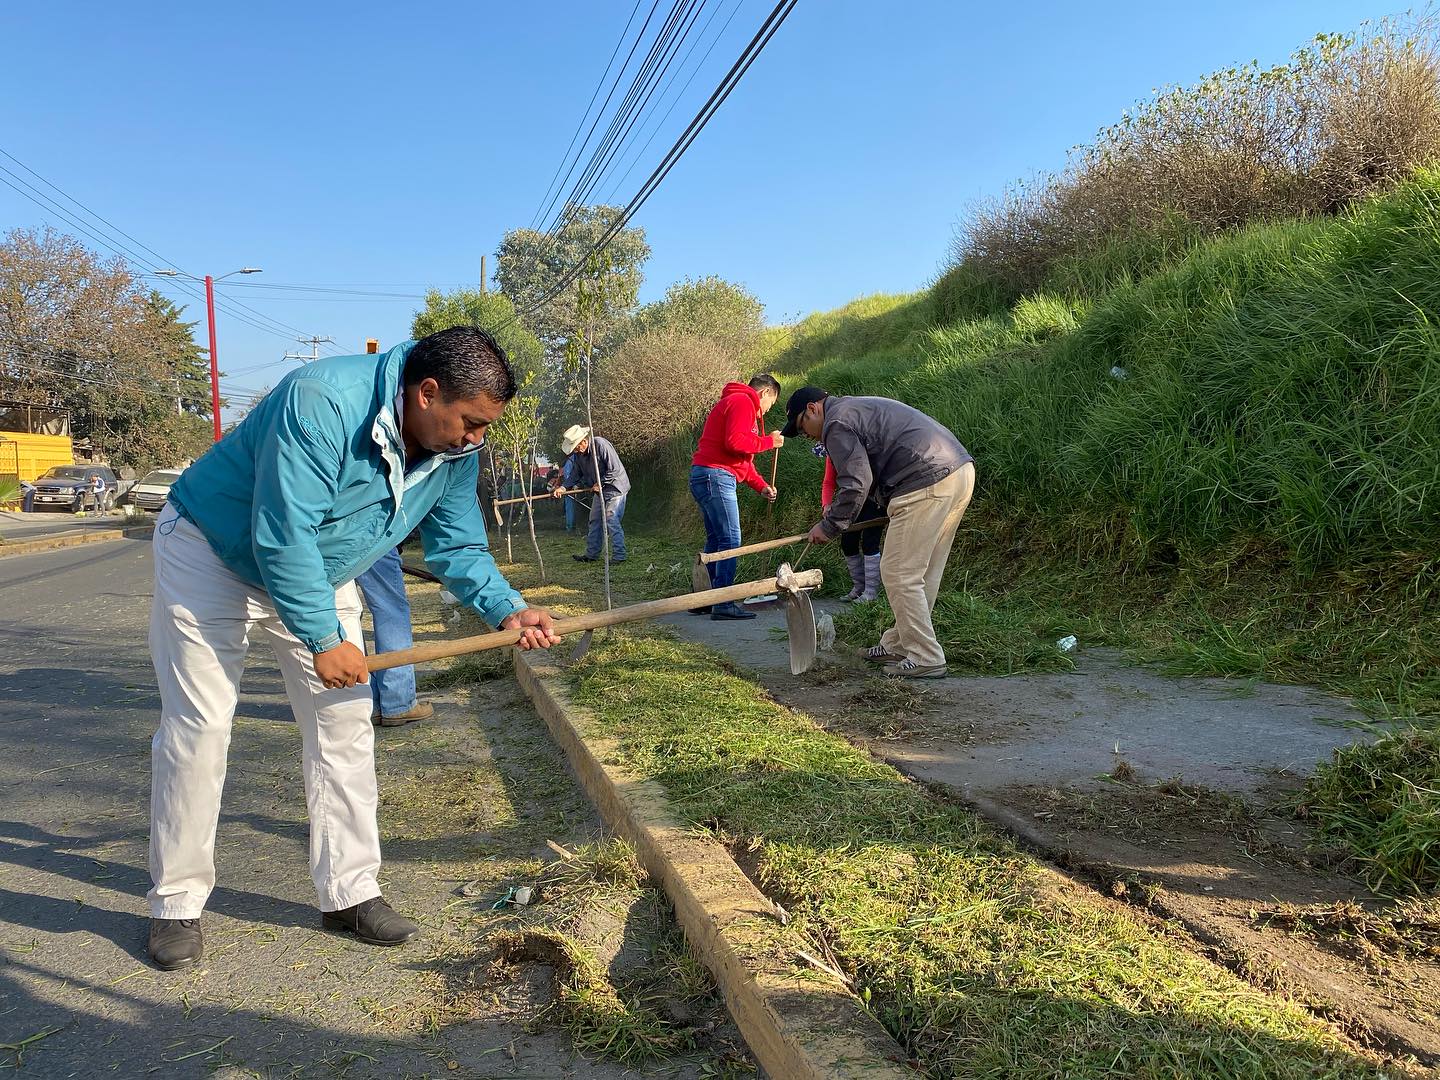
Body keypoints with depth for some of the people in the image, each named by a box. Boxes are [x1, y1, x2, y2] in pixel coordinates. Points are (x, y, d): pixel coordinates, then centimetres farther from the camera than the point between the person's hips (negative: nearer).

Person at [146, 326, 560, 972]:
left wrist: (506, 609, -22)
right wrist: (324, 639, -29)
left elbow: (457, 546, -5)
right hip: (211, 555, -6)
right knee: (197, 727, -4)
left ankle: (349, 892, 11)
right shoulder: (320, 402, -36)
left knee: (344, 724, 1)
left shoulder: (457, 451, -13)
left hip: (317, 574, 6)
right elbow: (282, 534, -35)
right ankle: (176, 904, 13)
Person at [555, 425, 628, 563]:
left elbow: (615, 470, -24)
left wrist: (600, 483, -16)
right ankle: (591, 554, 19)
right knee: (595, 521, 11)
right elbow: (578, 476, 8)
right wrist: (564, 488, -5)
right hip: (600, 489, 9)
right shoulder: (578, 454, 1)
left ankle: (619, 556, -9)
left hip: (615, 487, -9)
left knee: (611, 521, -13)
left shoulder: (601, 445, -24)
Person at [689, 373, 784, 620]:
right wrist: (768, 441, -8)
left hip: (706, 476, 11)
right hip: (716, 476, -11)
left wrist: (761, 486, 15)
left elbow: (742, 459, 26)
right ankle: (723, 604, -12)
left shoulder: (740, 403, 27)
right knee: (730, 540, -11)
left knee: (716, 540, 13)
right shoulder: (742, 402, -6)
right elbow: (735, 442, -21)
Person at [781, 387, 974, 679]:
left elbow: (856, 483, -12)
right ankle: (898, 644, 25)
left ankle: (925, 659, 0)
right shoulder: (860, 407, 29)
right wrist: (836, 508, 27)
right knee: (924, 573, 15)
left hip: (928, 484, -10)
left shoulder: (837, 422, -3)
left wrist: (829, 527, -1)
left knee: (899, 574, -4)